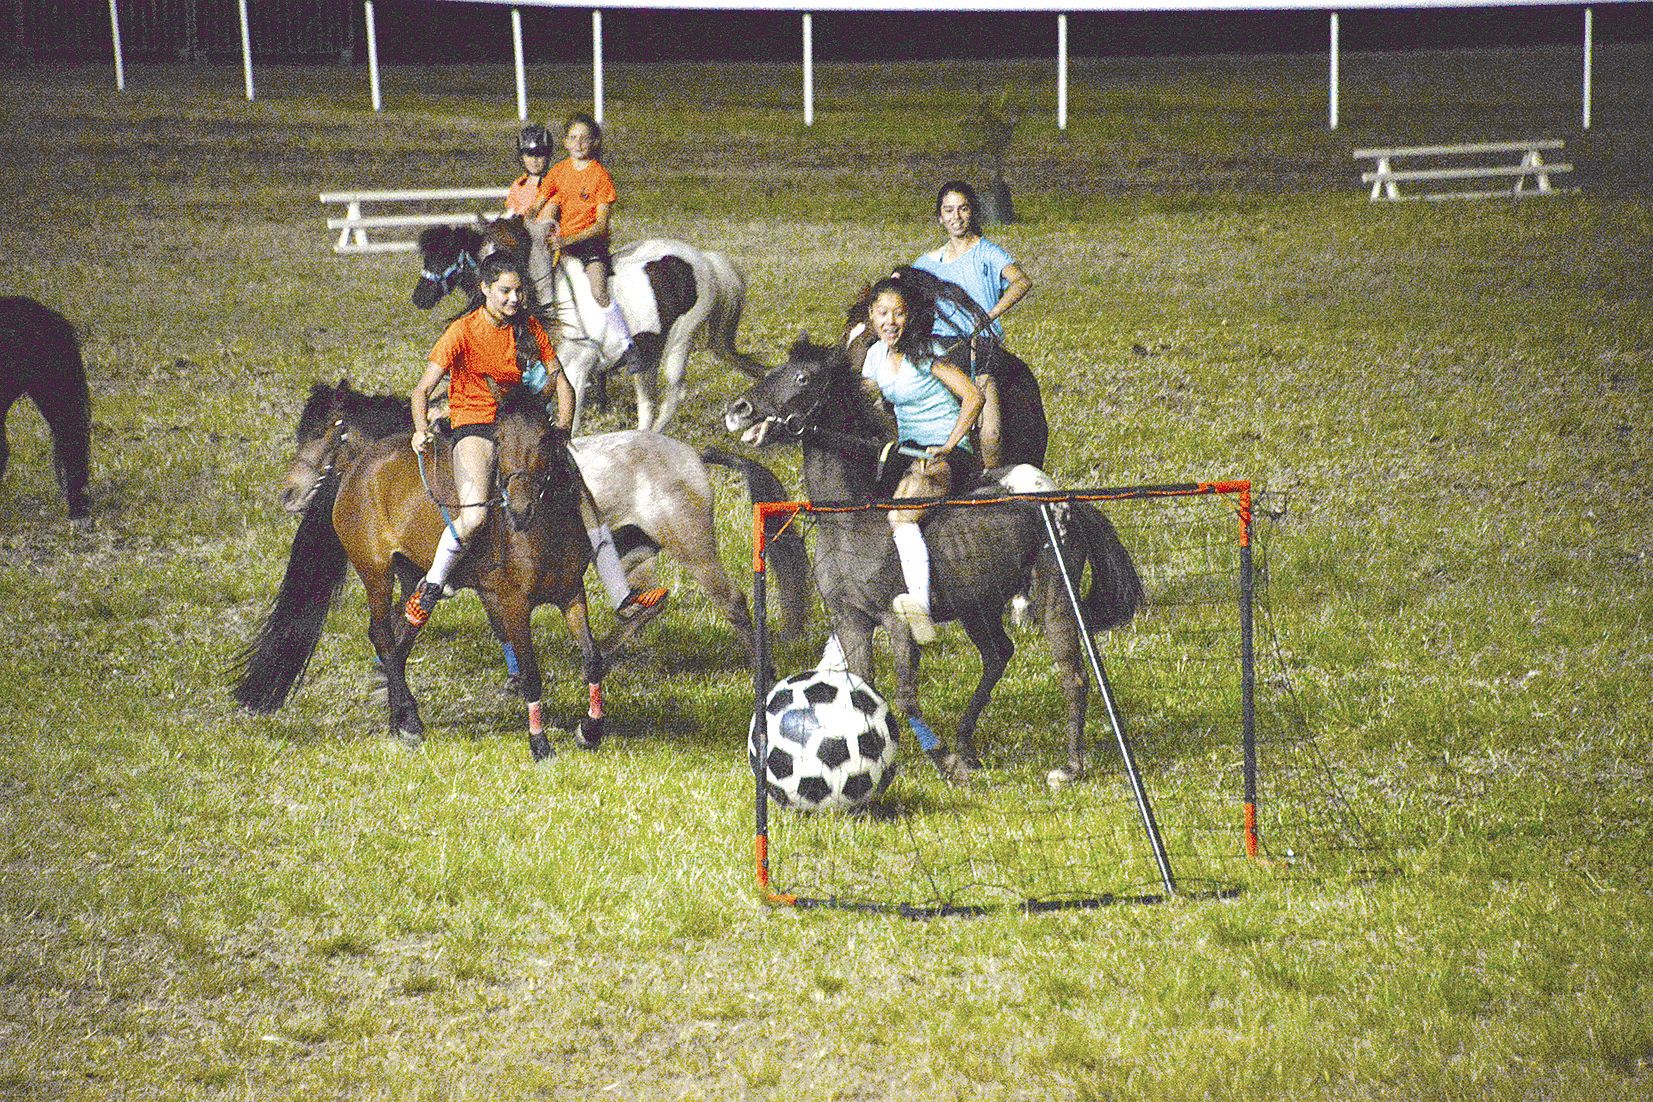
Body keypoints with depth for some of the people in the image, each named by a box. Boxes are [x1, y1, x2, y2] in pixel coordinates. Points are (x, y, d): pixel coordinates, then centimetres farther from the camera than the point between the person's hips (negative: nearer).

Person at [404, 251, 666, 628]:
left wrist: (563, 427, -10)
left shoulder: (529, 328, 5)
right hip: (473, 427, -5)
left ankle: (622, 597, 2)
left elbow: (561, 382, 7)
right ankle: (428, 590, -9)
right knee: (474, 513, -31)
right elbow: (422, 390, -10)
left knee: (583, 497, -3)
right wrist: (421, 429, -29)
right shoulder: (462, 332, -9)